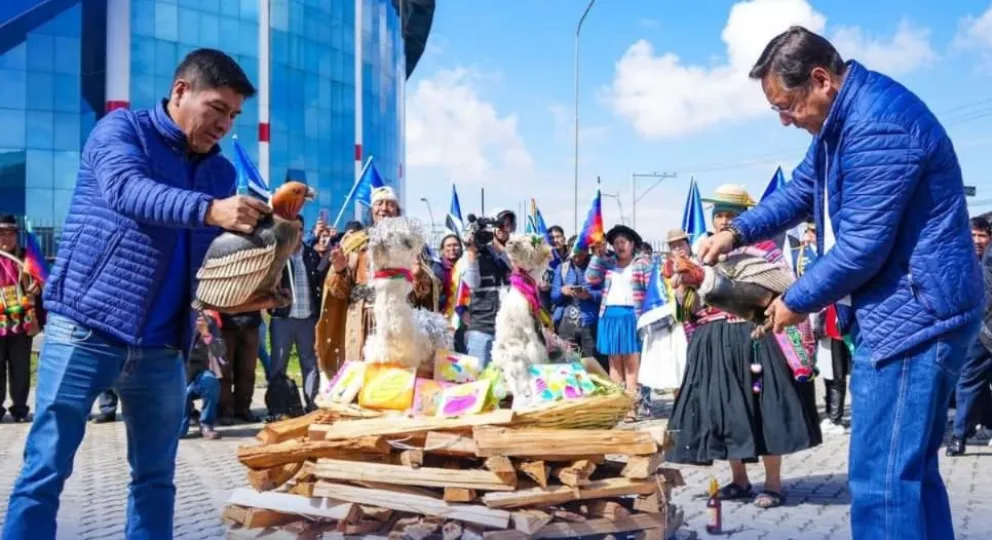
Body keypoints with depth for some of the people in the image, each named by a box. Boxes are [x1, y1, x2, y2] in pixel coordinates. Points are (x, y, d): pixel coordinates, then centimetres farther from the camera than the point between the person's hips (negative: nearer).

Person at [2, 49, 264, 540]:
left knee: (156, 476, 11)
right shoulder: (121, 129, -3)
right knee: (45, 470, -1)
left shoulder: (221, 171, 12)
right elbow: (127, 190, -24)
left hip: (161, 349, 5)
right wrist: (210, 209, -38)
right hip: (85, 331, -5)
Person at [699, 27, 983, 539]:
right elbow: (801, 190, 21)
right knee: (910, 469, 17)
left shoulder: (879, 126, -23)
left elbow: (862, 248, -23)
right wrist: (737, 231, 6)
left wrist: (797, 301, -8)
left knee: (882, 479, -9)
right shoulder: (843, 118, 12)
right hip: (899, 315, 11)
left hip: (913, 316, -11)